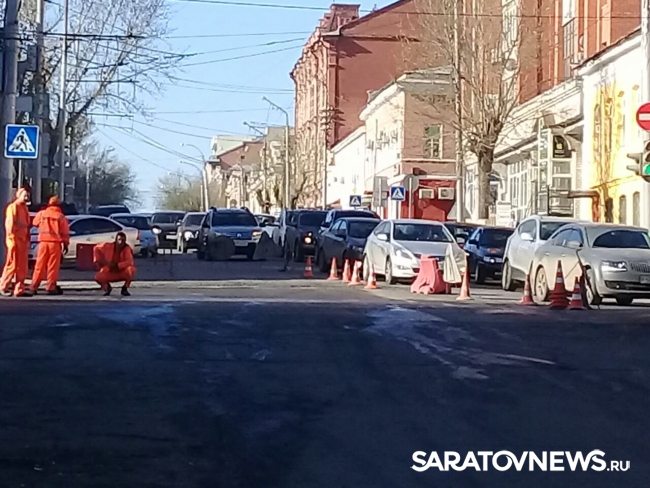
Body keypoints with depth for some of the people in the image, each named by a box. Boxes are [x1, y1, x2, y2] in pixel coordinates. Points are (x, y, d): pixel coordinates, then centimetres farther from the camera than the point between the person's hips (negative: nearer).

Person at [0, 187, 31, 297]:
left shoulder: (25, 208, 18)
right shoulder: (13, 207, -8)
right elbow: (9, 224, -14)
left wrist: (27, 240, 14)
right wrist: (12, 239, -19)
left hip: (23, 240, 8)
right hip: (15, 240, -8)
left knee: (22, 266, 6)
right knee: (12, 265, -5)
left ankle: (19, 289, 9)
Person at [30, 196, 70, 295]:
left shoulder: (42, 213, 6)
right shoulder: (61, 216, -1)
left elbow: (35, 223, 24)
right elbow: (65, 232, -2)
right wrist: (66, 244, 6)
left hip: (43, 242, 3)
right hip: (55, 242, -2)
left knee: (40, 265, 7)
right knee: (53, 266, 0)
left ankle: (34, 287, 7)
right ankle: (51, 287, -3)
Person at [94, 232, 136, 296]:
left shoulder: (127, 249, -18)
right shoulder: (108, 246, -11)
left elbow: (130, 262, -31)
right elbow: (96, 248, 7)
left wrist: (117, 265, -35)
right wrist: (98, 260, -1)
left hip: (122, 272, -1)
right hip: (109, 272, 1)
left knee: (131, 269, -34)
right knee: (98, 277, -28)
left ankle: (125, 289, -7)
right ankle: (107, 287, 9)